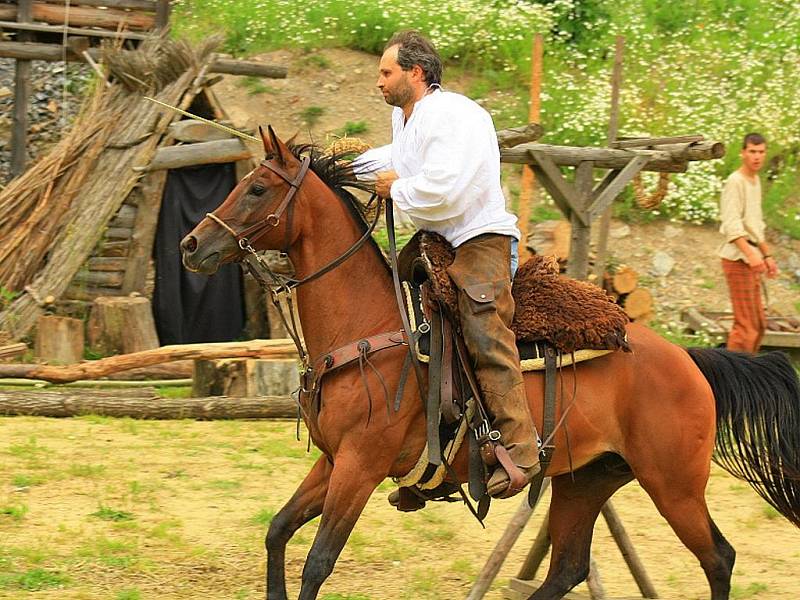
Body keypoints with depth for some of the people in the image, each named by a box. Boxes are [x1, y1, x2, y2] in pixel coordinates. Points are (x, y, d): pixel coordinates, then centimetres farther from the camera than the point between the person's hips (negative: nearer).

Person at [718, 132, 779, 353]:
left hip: (751, 260, 10)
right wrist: (750, 254, -31)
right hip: (737, 258, -10)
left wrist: (767, 255, 24)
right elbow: (732, 224, -22)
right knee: (746, 324, -12)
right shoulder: (735, 182, -12)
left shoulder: (756, 181, 18)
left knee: (758, 324, 13)